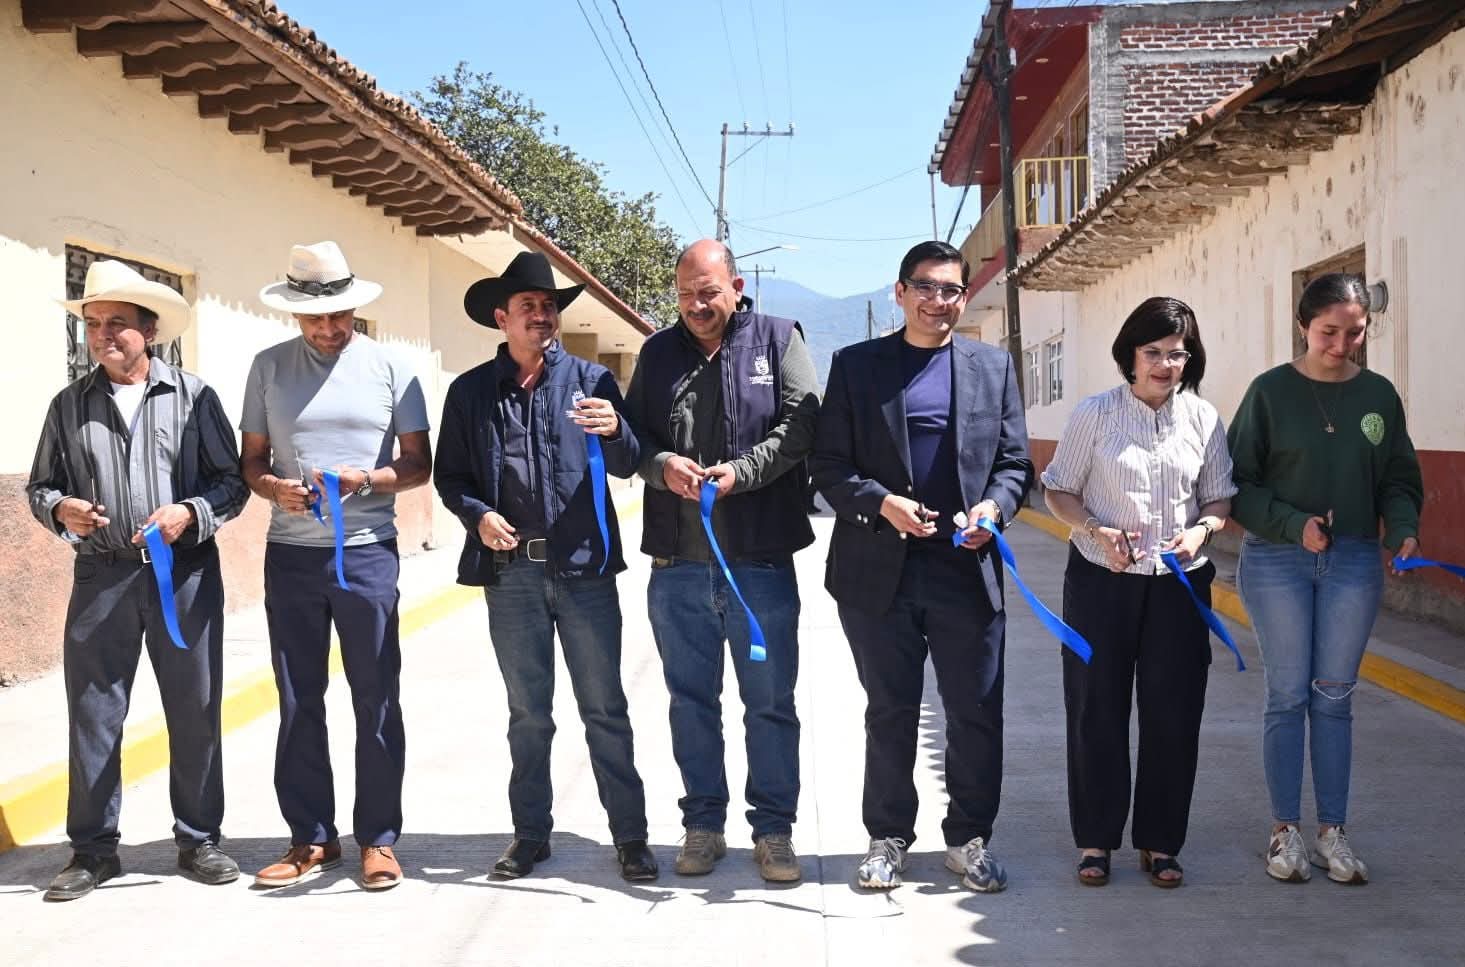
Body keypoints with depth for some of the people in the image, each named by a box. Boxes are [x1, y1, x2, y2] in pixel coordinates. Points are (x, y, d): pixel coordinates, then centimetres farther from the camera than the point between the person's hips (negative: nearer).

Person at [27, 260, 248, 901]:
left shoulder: (193, 396, 3)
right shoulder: (70, 404, 10)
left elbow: (232, 481, 2)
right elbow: (39, 486, 14)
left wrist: (190, 513, -15)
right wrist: (60, 509, -8)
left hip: (185, 572, -1)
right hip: (101, 577, 2)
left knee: (195, 711, 4)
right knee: (92, 713, 3)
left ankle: (198, 839, 17)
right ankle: (93, 849, 15)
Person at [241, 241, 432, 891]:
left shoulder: (387, 368, 1)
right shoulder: (269, 368, 7)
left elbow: (420, 464, 3)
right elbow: (251, 459, 10)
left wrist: (366, 480, -15)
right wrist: (273, 488, -12)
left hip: (366, 551, -2)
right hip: (290, 554, 2)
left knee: (376, 701, 3)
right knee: (298, 703, 7)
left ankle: (379, 838, 13)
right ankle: (312, 837, 18)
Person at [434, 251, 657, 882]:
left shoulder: (590, 380, 4)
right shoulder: (471, 391, 8)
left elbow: (626, 467, -1)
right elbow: (449, 476, 10)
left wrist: (613, 432, -22)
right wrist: (477, 515, -8)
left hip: (585, 568, -1)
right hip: (511, 570, 2)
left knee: (605, 709, 2)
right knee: (527, 712, 11)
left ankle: (630, 835, 10)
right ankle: (530, 832, 22)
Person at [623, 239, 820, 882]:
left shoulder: (779, 339, 4)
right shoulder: (659, 351, 12)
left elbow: (801, 421, -5)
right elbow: (631, 432, 10)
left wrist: (741, 471, -17)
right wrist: (662, 465, -11)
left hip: (760, 559, -3)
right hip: (677, 563, 3)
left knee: (771, 702, 4)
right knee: (691, 701, 12)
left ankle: (773, 829, 16)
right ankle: (703, 825, 24)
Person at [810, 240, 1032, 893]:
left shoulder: (993, 367, 10)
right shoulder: (856, 365, 4)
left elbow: (1015, 462, 10)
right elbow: (829, 465, 1)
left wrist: (995, 504, -11)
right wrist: (880, 503, -16)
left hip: (967, 569, 1)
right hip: (880, 570, -1)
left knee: (976, 714, 7)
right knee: (889, 712, 10)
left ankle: (969, 839, 22)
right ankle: (888, 838, 23)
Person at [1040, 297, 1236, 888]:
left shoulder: (1203, 418, 3)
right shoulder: (1095, 414, -3)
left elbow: (1220, 498, 10)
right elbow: (1058, 492, 1)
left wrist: (1202, 530, -11)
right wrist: (1098, 532, -16)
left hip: (1179, 584, 2)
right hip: (1101, 580, -2)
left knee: (1173, 713, 4)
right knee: (1096, 710, 4)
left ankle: (1160, 841, 18)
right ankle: (1095, 840, 18)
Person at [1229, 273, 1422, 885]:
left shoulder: (1378, 395, 4)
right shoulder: (1271, 391, -5)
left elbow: (1399, 478, 10)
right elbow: (1238, 480, -4)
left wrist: (1403, 529, -10)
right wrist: (1293, 525, -16)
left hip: (1353, 563, 3)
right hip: (1278, 560, -2)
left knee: (1335, 697, 7)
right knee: (1288, 695, 2)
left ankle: (1332, 834, 14)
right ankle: (1286, 831, 12)